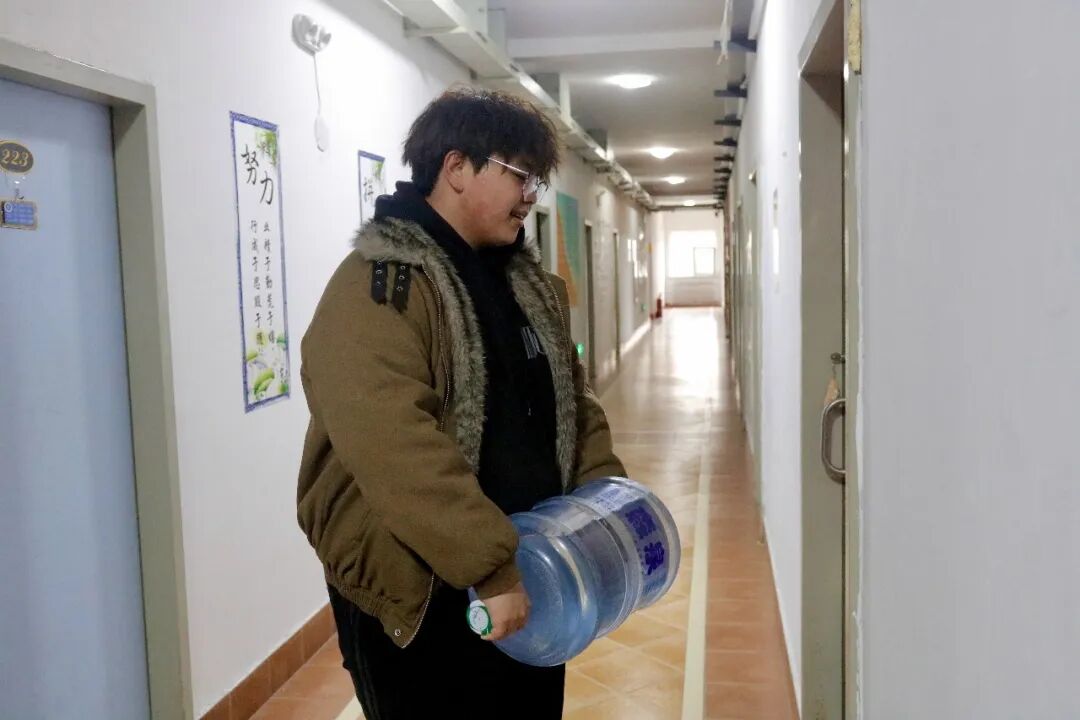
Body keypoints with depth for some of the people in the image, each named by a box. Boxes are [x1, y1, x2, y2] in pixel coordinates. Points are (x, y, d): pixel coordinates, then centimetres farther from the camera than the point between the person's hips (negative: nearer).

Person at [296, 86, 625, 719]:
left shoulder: (530, 283, 10)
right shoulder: (379, 287, -18)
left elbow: (572, 400, 15)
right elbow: (394, 447, -30)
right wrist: (490, 566, -31)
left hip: (527, 577, 8)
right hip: (422, 595, -8)